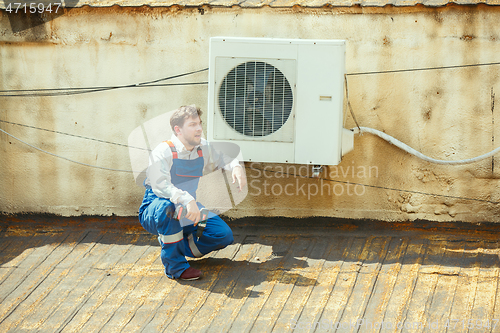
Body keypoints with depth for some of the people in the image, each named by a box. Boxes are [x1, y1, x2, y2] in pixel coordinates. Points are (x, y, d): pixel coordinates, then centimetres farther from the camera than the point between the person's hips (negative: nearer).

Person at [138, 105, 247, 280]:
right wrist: (187, 200, -52)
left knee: (224, 235, -9)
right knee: (166, 206, -43)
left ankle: (176, 243, 12)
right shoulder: (163, 152, -21)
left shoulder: (203, 148, 0)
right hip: (153, 213, -6)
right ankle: (175, 266, -26)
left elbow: (224, 157, 19)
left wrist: (236, 167, -6)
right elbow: (160, 185, -36)